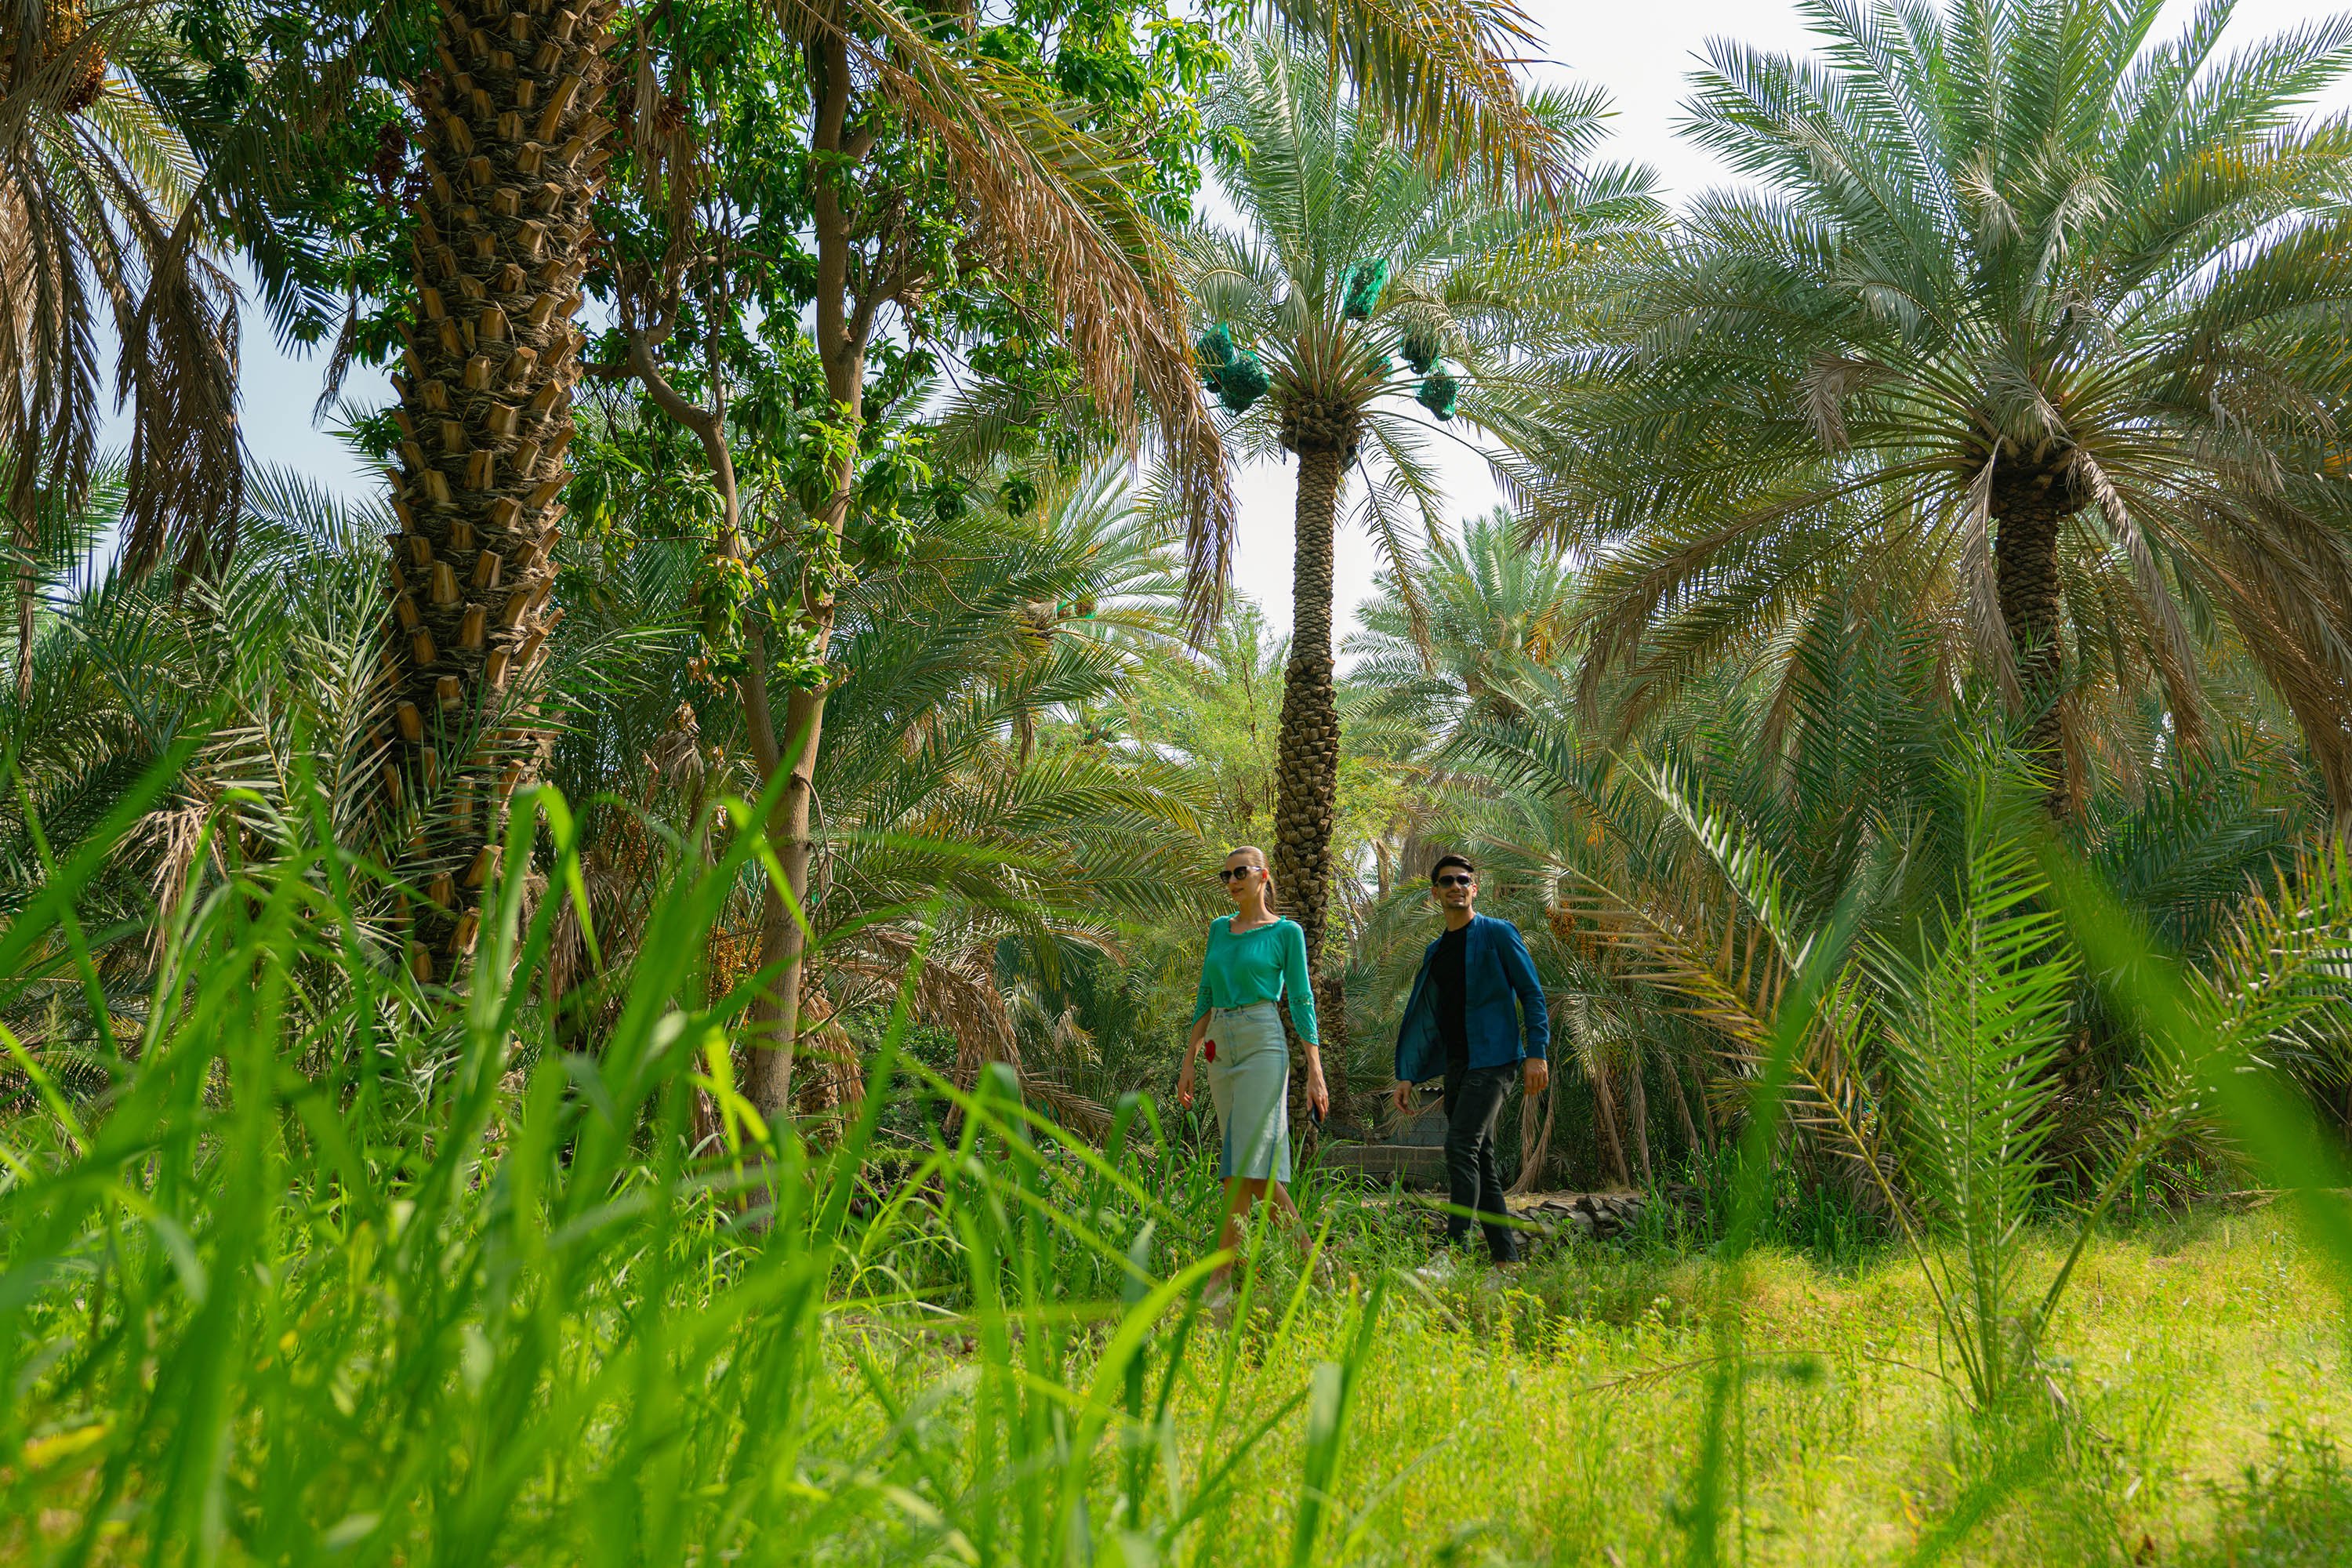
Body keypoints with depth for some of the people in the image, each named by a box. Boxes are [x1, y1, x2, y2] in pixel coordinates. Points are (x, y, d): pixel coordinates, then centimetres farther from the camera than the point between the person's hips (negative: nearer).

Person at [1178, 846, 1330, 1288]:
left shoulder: (1285, 932, 0)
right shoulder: (1218, 929, 15)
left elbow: (1301, 1002, -1)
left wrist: (1315, 1071, -6)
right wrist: (1188, 1062, 14)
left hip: (1263, 1044, -6)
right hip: (1220, 1048, 6)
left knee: (1247, 1160, -13)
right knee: (1256, 1167, 5)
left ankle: (1221, 1274, -9)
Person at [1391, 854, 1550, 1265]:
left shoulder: (1498, 934, -1)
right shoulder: (1436, 952, 18)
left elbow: (1532, 994, -4)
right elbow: (1422, 1017, 20)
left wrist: (1537, 1053, -14)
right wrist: (1407, 1075, 14)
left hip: (1492, 1059, -7)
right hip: (1456, 1065, 7)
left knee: (1461, 1146, -19)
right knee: (1480, 1158, 7)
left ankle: (1454, 1248, -21)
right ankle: (1507, 1257, 13)